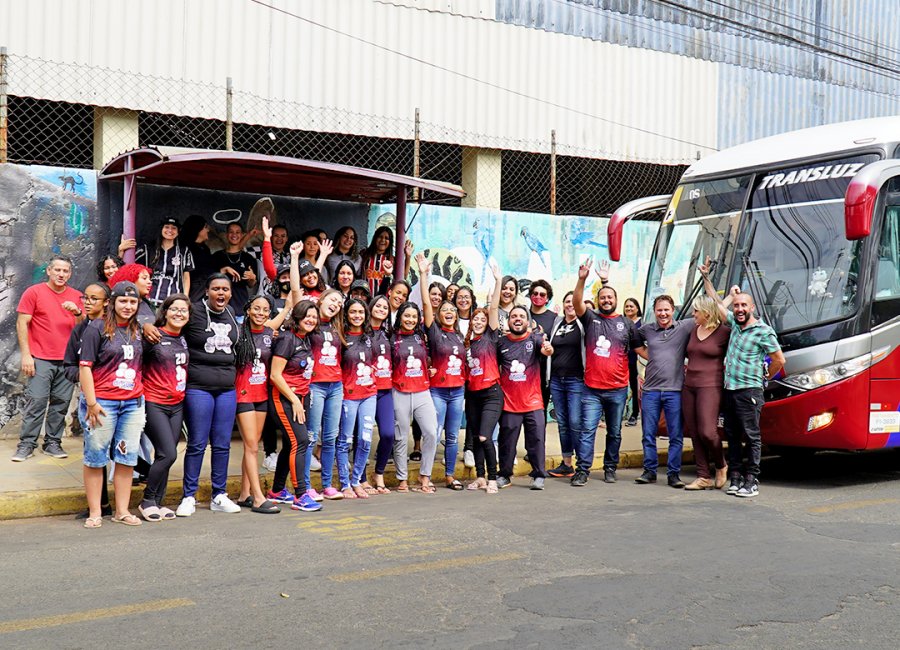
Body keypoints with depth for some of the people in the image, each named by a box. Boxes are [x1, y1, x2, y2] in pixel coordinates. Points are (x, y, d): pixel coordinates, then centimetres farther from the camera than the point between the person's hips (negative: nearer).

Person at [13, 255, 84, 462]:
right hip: (40, 359, -3)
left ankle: (53, 443, 11)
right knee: (36, 401, -7)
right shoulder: (34, 292, 1)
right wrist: (26, 355, -8)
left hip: (67, 360, 3)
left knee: (61, 403, 4)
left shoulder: (76, 296, 11)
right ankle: (26, 444, 0)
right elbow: (22, 323, -1)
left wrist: (77, 312, -11)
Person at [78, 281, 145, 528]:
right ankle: (94, 513, 10)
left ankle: (122, 511, 15)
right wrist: (91, 402, -13)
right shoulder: (97, 328, -4)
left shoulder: (137, 331, 12)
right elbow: (85, 366, -8)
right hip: (102, 402, -5)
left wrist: (141, 396, 14)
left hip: (133, 403, 5)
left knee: (127, 457, 6)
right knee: (96, 457, 2)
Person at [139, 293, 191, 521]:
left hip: (177, 405, 6)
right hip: (154, 404, -6)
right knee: (168, 454, -12)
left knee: (165, 456, 7)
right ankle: (147, 501, 4)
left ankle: (157, 502, 16)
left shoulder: (185, 340, 10)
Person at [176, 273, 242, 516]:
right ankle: (189, 497, 9)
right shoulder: (194, 312, -7)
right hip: (198, 387, -5)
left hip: (227, 388, 5)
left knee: (222, 444, 8)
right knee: (197, 444, -1)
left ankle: (219, 496, 18)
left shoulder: (232, 315, 11)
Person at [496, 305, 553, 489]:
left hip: (533, 401, -1)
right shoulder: (501, 342, 4)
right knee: (507, 440, 8)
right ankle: (504, 475, 20)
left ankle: (538, 476, 7)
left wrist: (548, 349, -46)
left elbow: (545, 349, -23)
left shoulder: (535, 338, -2)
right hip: (509, 402, 2)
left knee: (536, 438, -2)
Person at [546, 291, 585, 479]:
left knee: (576, 422, -9)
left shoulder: (582, 324, 0)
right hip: (556, 379, 6)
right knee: (562, 423, 9)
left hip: (576, 379, -6)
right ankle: (566, 465, 16)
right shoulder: (557, 323, 15)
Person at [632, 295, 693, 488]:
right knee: (648, 434, 6)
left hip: (674, 390, -2)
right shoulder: (646, 330, 8)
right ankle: (650, 471, 17)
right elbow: (635, 343, 25)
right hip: (650, 390, 2)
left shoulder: (685, 327, 0)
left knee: (676, 436, 1)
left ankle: (673, 473, 9)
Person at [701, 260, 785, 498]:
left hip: (749, 391, -7)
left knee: (751, 436, -4)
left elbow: (779, 359, -3)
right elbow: (717, 302, 22)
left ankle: (751, 481, -2)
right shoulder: (734, 323, 12)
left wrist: (765, 378, 8)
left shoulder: (763, 332, -7)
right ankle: (736, 478, 14)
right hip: (729, 389, 7)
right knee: (733, 436, 9)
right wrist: (706, 278, 22)